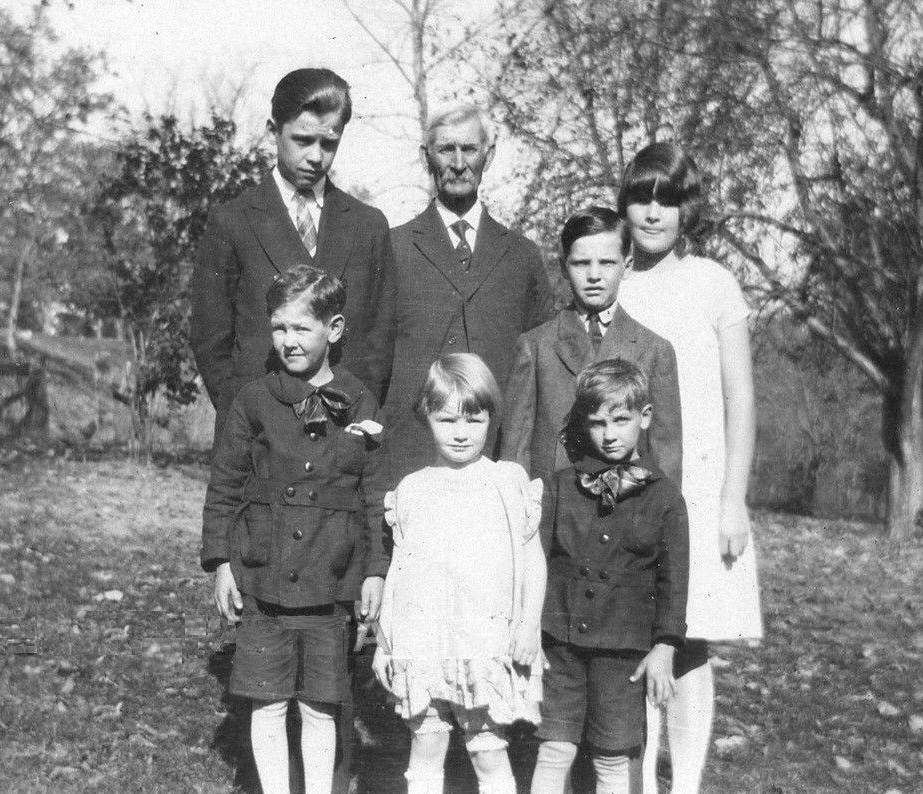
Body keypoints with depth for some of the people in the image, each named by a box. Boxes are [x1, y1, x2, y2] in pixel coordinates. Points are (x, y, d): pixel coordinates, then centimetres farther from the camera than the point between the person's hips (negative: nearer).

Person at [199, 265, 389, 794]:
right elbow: (224, 487, 4)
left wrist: (376, 570, 0)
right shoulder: (255, 401, 0)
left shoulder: (359, 406, 0)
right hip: (261, 578, 0)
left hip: (331, 582, 0)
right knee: (268, 706, 7)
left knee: (321, 708, 9)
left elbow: (377, 496, 4)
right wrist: (221, 562, 0)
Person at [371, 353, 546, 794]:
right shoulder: (411, 489, 8)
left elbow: (533, 560, 3)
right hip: (421, 640, 2)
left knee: (489, 753, 2)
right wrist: (385, 634, 10)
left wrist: (528, 628, -5)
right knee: (425, 751, 8)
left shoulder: (508, 482, 1)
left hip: (486, 640, -2)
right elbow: (399, 567, 13)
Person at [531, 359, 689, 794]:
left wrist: (664, 646, -4)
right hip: (559, 639, 1)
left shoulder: (664, 496, -2)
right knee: (554, 751, 5)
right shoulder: (560, 486, 2)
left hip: (624, 647, -1)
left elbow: (672, 577, -1)